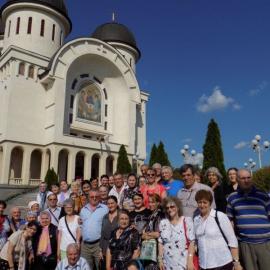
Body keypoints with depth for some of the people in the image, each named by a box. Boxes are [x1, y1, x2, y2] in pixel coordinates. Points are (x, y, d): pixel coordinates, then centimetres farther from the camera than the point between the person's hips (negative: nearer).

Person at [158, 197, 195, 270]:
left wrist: (190, 260, -13)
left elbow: (191, 242, -9)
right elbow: (160, 243, 8)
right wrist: (160, 260, 4)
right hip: (168, 263, 3)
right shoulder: (163, 223, 4)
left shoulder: (187, 221, -6)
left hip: (183, 263, -3)